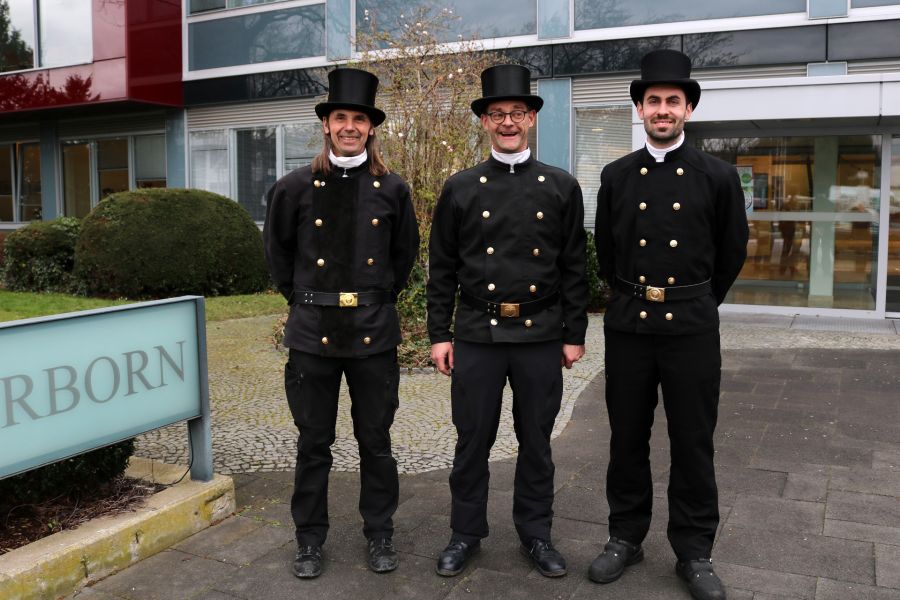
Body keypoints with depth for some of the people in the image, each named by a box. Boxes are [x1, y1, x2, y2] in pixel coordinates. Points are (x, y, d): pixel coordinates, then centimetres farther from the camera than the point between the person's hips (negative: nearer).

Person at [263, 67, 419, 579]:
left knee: (376, 441, 10)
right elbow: (277, 250, 14)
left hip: (374, 331, 0)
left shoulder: (392, 189, 2)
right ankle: (310, 539, 25)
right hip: (313, 331, 0)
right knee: (313, 443, 10)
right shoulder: (295, 187, 0)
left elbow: (406, 252, 15)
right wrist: (300, 298, 10)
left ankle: (380, 534, 27)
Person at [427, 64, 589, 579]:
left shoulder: (562, 187, 3)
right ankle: (467, 532, 26)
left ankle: (536, 532, 28)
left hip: (542, 336, 0)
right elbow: (442, 269, 4)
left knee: (536, 440, 12)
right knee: (472, 440, 8)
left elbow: (574, 267, 4)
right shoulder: (460, 189, 3)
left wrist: (574, 335, 1)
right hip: (477, 336, 0)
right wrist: (439, 334, 1)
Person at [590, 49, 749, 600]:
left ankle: (694, 551, 21)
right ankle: (626, 537, 26)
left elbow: (732, 255, 9)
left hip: (692, 327, -1)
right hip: (627, 324, 2)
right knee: (627, 439, 10)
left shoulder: (718, 177, -1)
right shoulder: (616, 176, 4)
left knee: (693, 443, 6)